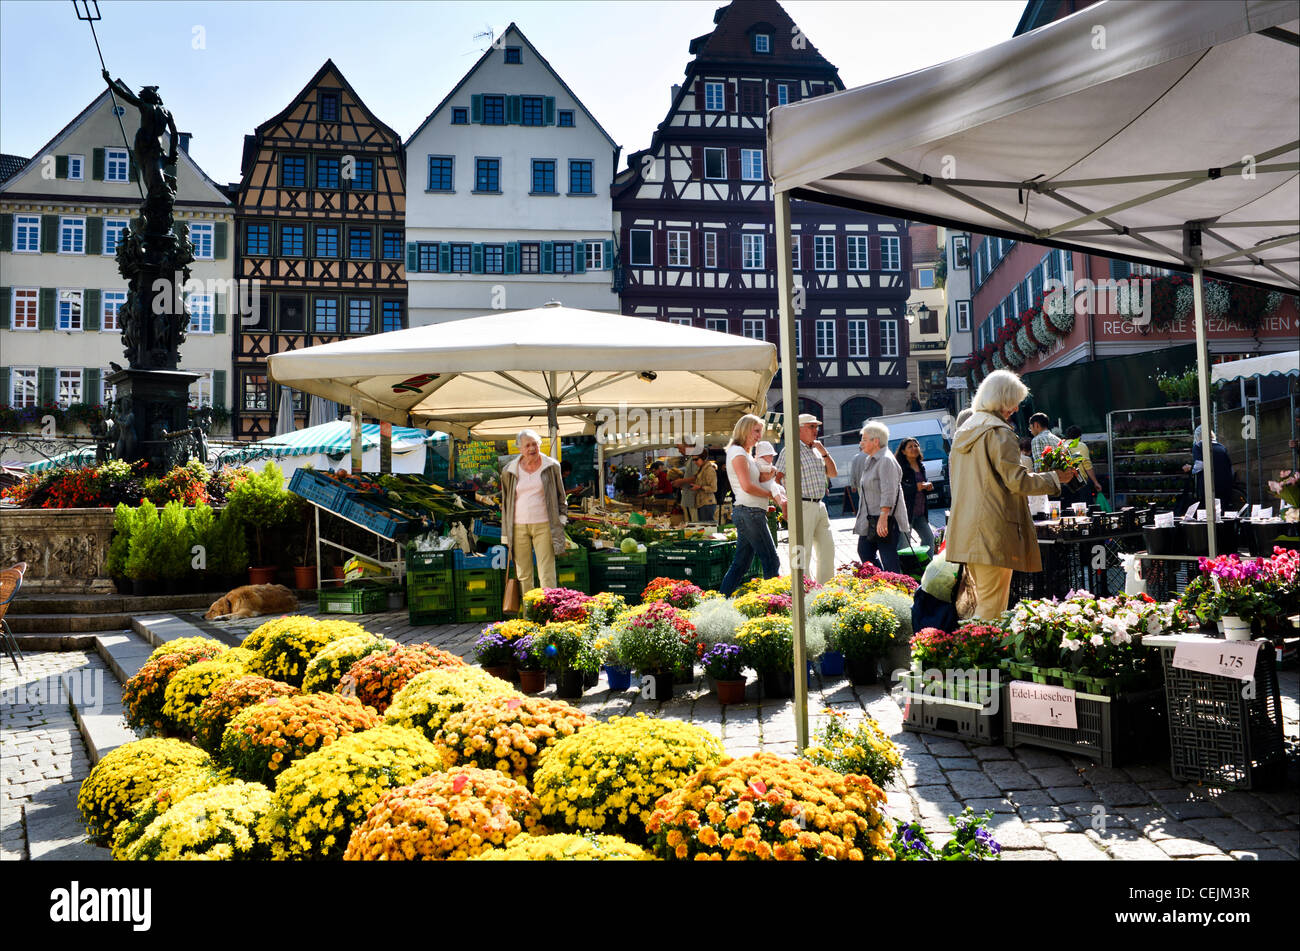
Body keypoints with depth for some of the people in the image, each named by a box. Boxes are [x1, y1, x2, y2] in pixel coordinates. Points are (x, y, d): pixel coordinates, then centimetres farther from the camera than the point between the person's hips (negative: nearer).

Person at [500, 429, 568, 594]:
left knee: (547, 574, -5)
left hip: (543, 526, -1)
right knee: (523, 575, 5)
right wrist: (506, 534, 10)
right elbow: (506, 500, 11)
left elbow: (560, 495, 13)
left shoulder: (551, 467, 3)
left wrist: (561, 517, 6)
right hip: (518, 527, 1)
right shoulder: (509, 470, 4)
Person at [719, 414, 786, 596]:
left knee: (741, 563, 10)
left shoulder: (746, 455, 21)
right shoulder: (737, 452, -10)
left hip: (749, 514, 10)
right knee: (771, 561, -7)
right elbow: (747, 486, -19)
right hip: (749, 511, -10)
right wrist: (771, 495, -8)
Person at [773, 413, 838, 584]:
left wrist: (824, 453, 2)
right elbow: (776, 478, -11)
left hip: (820, 506, 8)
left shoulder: (817, 450, 16)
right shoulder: (791, 449, -8)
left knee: (827, 549, 13)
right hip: (803, 507, -8)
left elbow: (833, 473, 16)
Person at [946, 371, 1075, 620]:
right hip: (993, 531, -9)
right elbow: (1017, 481, -13)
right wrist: (1055, 477, 0)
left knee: (982, 602, 15)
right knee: (992, 607, -6)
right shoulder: (999, 432, -10)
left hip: (965, 531, 9)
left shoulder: (964, 432, 16)